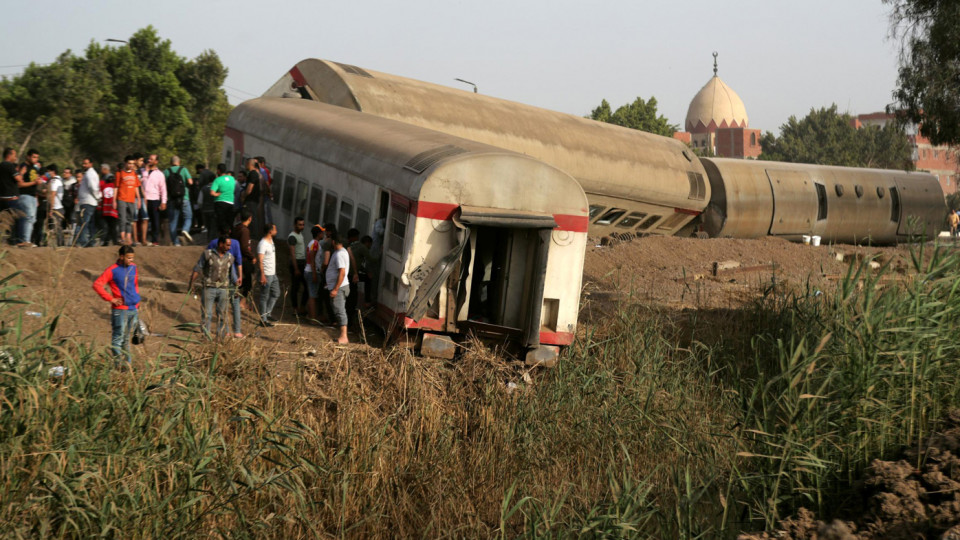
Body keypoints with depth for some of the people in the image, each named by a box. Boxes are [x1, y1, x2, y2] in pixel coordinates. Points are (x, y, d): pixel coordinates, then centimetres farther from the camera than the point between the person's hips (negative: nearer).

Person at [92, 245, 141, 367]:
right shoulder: (113, 270, -8)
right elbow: (97, 285, -12)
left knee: (127, 338, 13)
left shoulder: (133, 268, 10)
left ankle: (128, 364, 17)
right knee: (118, 337, -5)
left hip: (133, 309, 6)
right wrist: (111, 299, -14)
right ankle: (118, 364, -3)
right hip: (120, 310, -6)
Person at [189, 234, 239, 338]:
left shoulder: (230, 257, 7)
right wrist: (191, 283, -7)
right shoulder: (207, 254, -4)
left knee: (222, 315, 7)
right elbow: (198, 269, -1)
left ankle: (220, 337, 15)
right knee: (207, 314, -3)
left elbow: (232, 274, 15)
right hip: (209, 288, -3)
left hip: (224, 289, 3)